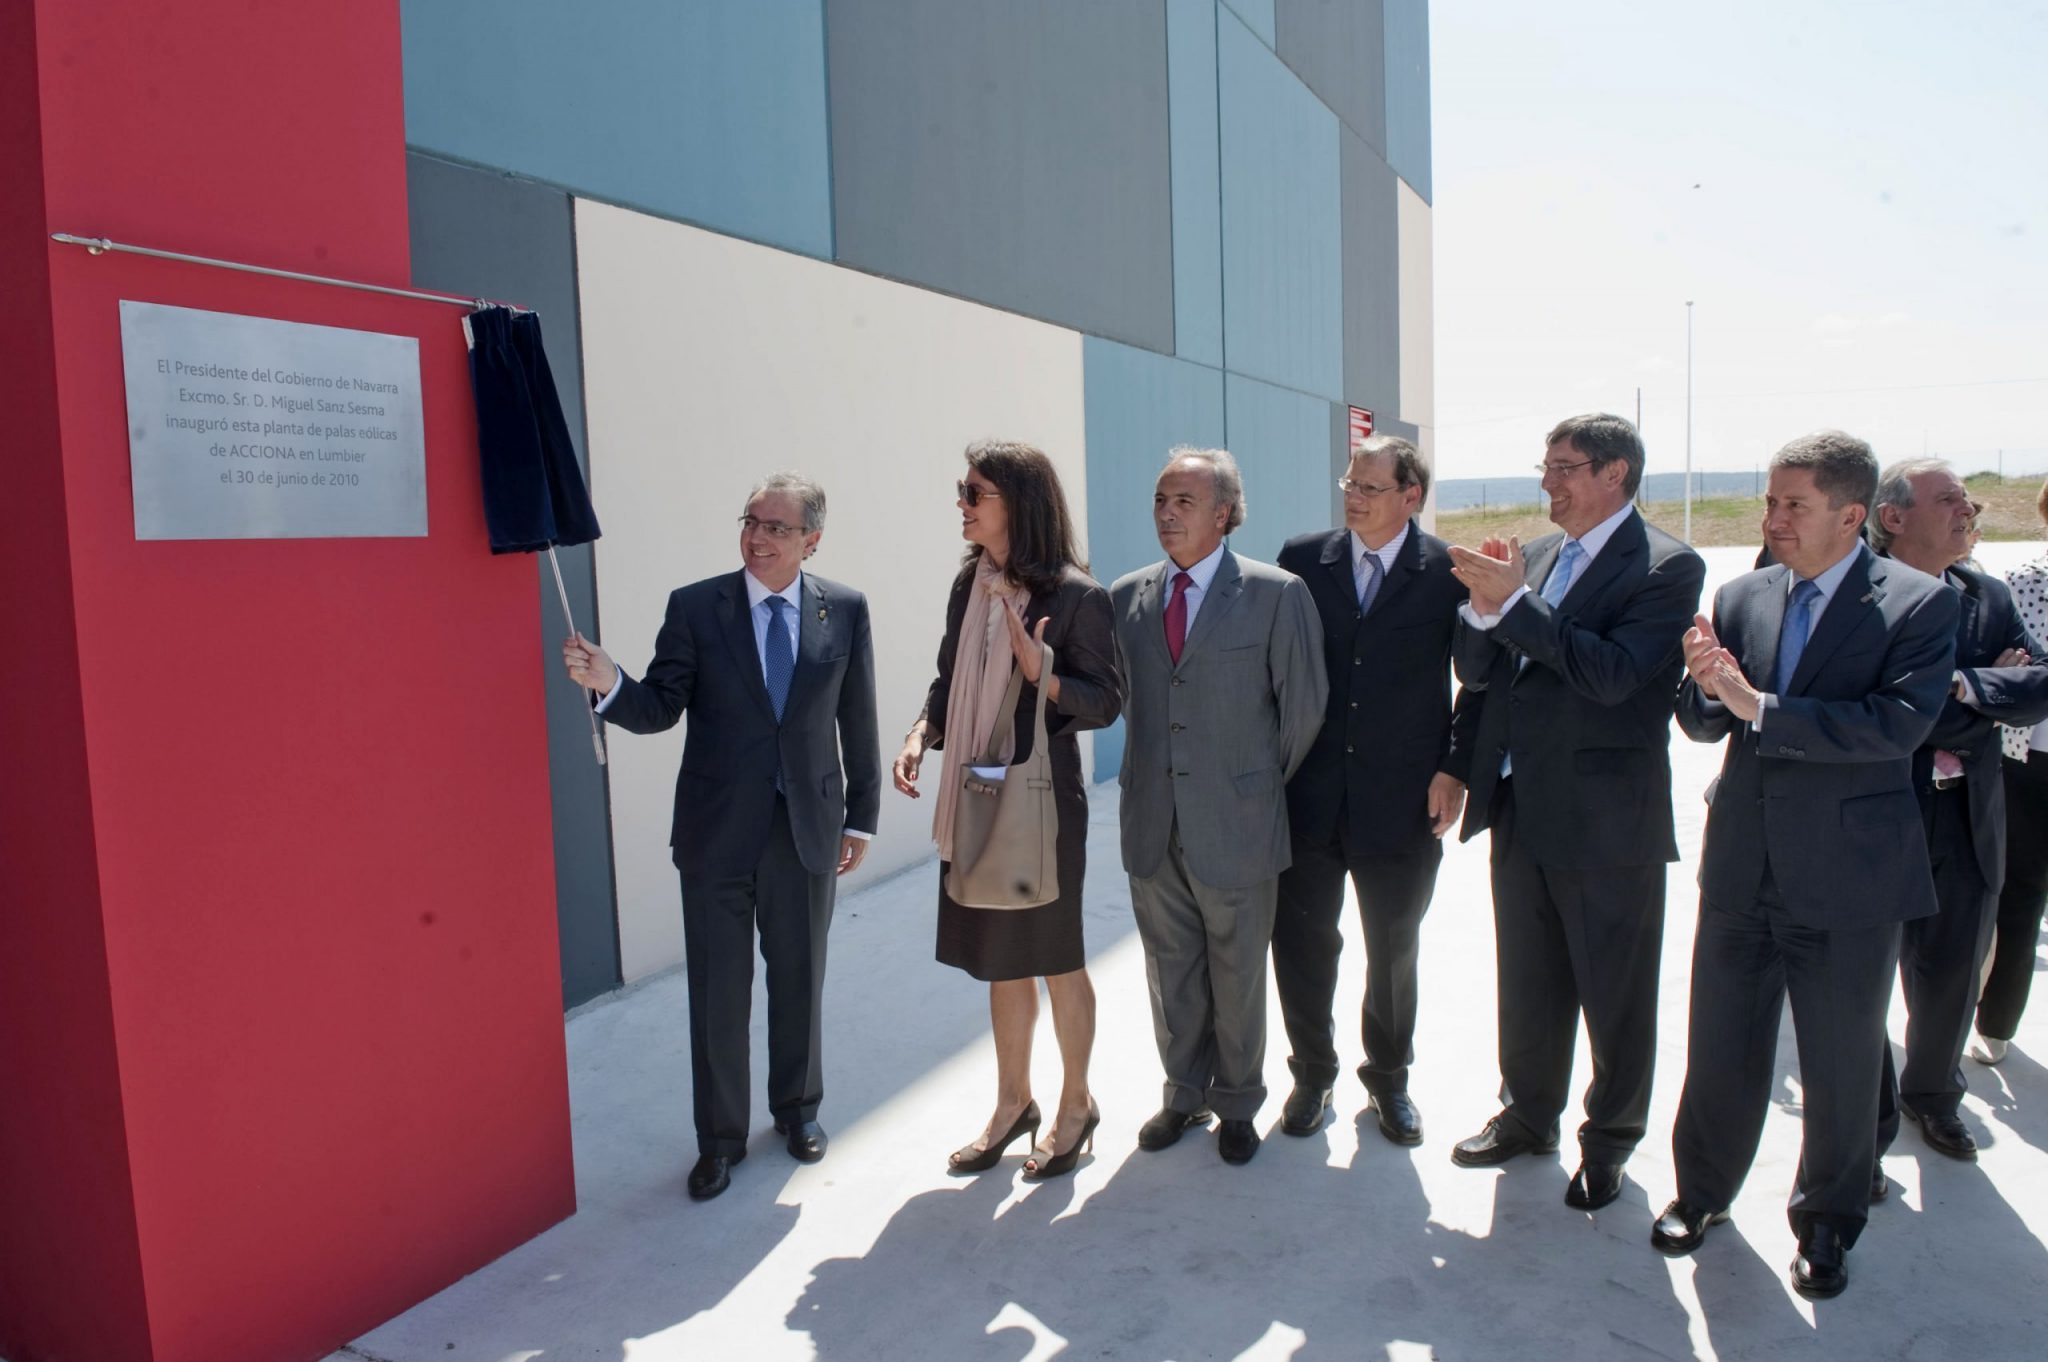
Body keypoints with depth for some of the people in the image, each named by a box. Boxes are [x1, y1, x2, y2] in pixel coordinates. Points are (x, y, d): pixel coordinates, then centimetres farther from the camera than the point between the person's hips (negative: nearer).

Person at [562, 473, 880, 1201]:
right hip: (717, 831, -1)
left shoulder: (845, 609, -1)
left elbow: (857, 722, 3)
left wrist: (860, 816, 5)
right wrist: (609, 682, -26)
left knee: (799, 979, 16)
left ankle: (798, 1107, 38)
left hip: (808, 827, 1)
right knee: (717, 990, 8)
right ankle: (721, 1136, 26)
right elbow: (661, 709, -6)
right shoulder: (694, 607, -5)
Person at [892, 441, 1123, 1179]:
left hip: (1043, 799, -6)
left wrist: (1038, 670, -27)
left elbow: (1105, 702, -11)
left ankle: (1075, 1105, 30)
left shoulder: (1075, 594, -13)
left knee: (1055, 959, 10)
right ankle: (1013, 1103, 34)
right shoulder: (970, 583, 5)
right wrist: (921, 734, -6)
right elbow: (950, 680, 11)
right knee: (1000, 958, 17)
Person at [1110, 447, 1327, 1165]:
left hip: (1237, 823, -4)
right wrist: (1150, 768, 11)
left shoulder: (1276, 593, -9)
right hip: (1153, 825, 4)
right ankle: (1185, 1093, 36)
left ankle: (1237, 1105, 32)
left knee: (1237, 975, 12)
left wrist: (1266, 780, 5)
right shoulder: (1127, 596, 5)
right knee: (1171, 972, 17)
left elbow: (1304, 705, -3)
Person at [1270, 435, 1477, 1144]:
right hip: (1306, 794, 2)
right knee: (1302, 944, 10)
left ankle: (1388, 1077, 35)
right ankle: (1313, 1073, 31)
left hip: (1402, 801, -1)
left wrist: (1456, 768, -7)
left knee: (1394, 951, 14)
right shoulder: (1303, 559, 1)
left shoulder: (1449, 572, -5)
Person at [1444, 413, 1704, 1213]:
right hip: (1521, 811, 6)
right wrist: (1484, 607, -13)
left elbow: (1611, 674, -24)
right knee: (1526, 983, 19)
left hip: (1607, 819, -6)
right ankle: (1528, 1117, 37)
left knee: (1615, 995, 10)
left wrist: (1512, 602, -24)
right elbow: (1475, 671, 6)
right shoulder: (1533, 559, 9)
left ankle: (1609, 1143, 28)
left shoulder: (1666, 568, -10)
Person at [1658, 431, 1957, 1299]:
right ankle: (1702, 1192, 36)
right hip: (1743, 866, 3)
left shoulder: (1918, 604, -8)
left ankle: (1827, 1225, 36)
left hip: (1848, 876, -3)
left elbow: (1898, 723, -22)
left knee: (1842, 1067, 14)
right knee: (1720, 1050, 14)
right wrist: (1705, 685, -17)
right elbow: (1701, 725, 5)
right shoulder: (1740, 598, 4)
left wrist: (1758, 706, -24)